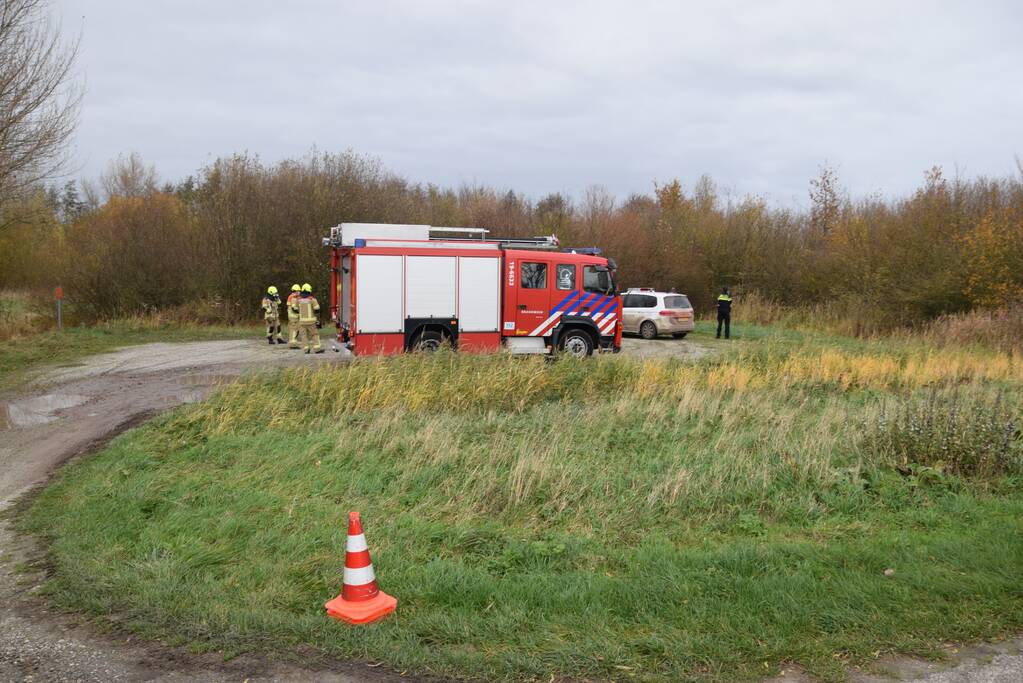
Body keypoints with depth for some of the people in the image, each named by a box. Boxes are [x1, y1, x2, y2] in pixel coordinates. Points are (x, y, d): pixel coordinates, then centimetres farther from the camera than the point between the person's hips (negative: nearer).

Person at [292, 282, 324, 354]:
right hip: (311, 320, -3)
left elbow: (295, 309, 12)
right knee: (315, 334, 5)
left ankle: (306, 349, 4)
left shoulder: (299, 299, 3)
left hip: (302, 320, 3)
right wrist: (318, 320, -6)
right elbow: (317, 310, -10)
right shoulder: (312, 299, -7)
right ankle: (317, 348, 0)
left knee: (304, 335, 8)